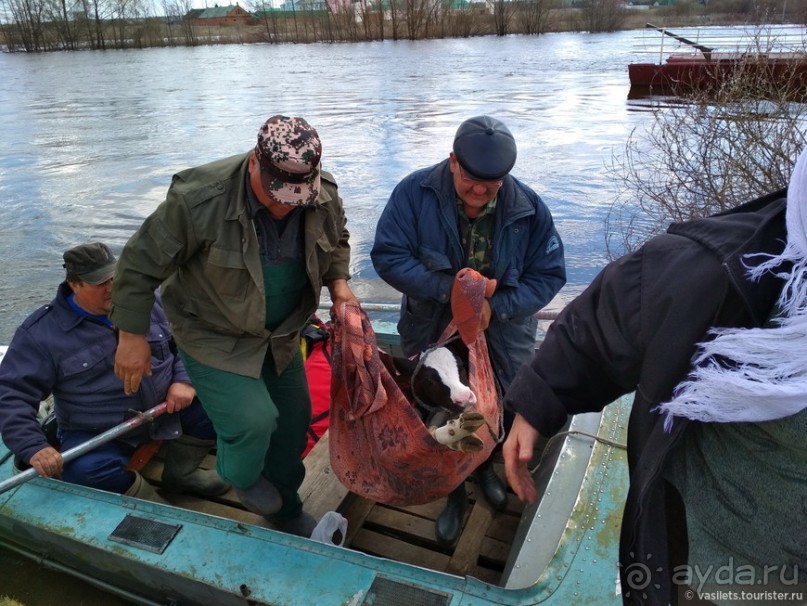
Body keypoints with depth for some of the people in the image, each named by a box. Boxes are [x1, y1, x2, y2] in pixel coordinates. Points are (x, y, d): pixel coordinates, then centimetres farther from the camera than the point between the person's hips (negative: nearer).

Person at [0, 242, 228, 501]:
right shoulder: (41, 333, -9)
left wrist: (183, 380, -12)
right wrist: (34, 447, -26)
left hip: (167, 409, 3)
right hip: (96, 435, -3)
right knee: (86, 472, -34)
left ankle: (180, 473, 11)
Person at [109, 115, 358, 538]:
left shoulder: (323, 194, -15)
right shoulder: (200, 198, -30)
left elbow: (336, 241, 8)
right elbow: (140, 263, -19)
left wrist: (338, 281, -11)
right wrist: (132, 336, -15)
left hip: (280, 334, 5)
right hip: (214, 337, -5)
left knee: (294, 420, 14)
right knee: (253, 420, -20)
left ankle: (286, 511, 43)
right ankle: (240, 477, 20)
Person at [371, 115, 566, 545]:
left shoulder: (528, 208, -15)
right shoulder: (416, 192, -19)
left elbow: (549, 275, -9)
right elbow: (387, 256, -21)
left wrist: (496, 307, -25)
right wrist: (450, 289, -31)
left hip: (501, 337, 2)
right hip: (434, 332, -1)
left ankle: (484, 465, 56)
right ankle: (453, 491, 43)